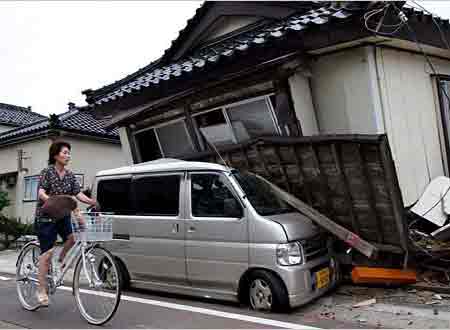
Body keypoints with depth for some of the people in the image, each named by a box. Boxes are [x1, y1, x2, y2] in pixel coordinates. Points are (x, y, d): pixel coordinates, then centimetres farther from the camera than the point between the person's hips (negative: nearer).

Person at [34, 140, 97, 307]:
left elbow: (78, 193, -1)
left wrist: (90, 201, -19)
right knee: (47, 252, -4)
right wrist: (50, 200, -38)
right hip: (46, 216, -4)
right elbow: (41, 192, -17)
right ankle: (42, 290, 7)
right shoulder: (47, 172, -6)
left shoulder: (70, 175, 7)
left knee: (72, 238, -21)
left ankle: (61, 260, 9)